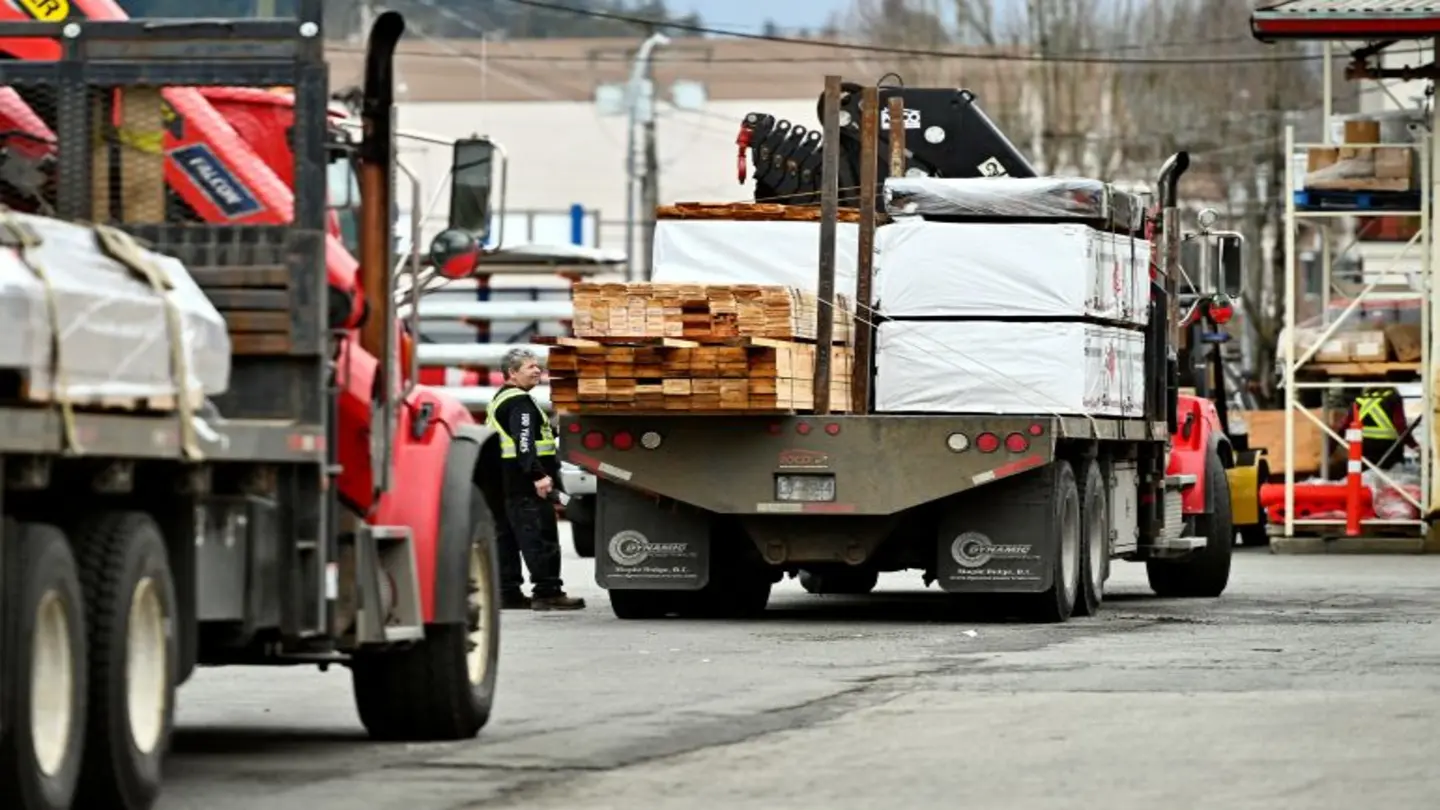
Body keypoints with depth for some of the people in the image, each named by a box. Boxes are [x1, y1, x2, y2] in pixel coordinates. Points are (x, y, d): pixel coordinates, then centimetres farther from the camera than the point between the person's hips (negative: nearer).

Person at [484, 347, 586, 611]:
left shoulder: (500, 400, 21)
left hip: (503, 479, 11)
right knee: (540, 537, -11)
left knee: (506, 536, 11)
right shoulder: (520, 402, -13)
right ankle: (547, 592, -15)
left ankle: (507, 592, 13)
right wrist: (538, 475, -30)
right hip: (522, 482, -11)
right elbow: (524, 442, -24)